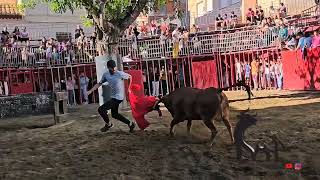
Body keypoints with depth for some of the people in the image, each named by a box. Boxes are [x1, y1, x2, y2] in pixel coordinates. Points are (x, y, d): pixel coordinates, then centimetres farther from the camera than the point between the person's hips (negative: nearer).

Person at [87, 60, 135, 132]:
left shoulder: (120, 74, -17)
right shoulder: (105, 75, -1)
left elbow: (130, 77, -2)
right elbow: (99, 84, 9)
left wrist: (129, 89, -1)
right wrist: (90, 91, 0)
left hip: (118, 97, -8)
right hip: (113, 97, 8)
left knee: (101, 109, -11)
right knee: (114, 115, 17)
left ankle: (108, 124, 11)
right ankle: (130, 123, 29)